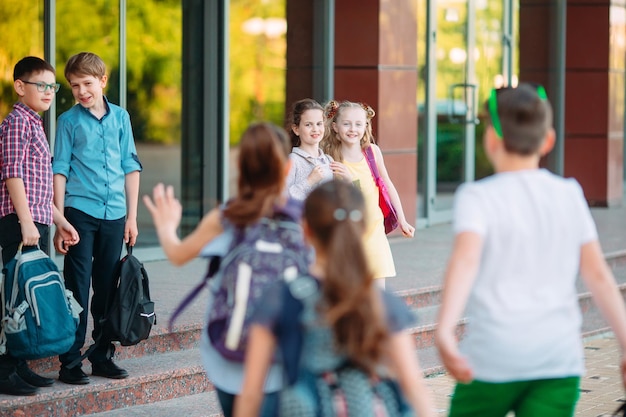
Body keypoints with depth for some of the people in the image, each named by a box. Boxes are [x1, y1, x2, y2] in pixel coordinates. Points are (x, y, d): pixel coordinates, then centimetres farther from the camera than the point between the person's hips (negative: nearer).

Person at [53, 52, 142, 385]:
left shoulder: (120, 117, 9)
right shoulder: (69, 120, 1)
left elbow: (131, 167, 12)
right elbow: (60, 169, 0)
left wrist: (132, 216, 8)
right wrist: (60, 220, -6)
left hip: (114, 213, 3)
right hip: (80, 211, -3)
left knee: (108, 289, 9)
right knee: (77, 288, -4)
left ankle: (103, 355, 18)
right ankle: (70, 361, 0)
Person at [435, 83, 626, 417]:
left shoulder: (478, 197, -4)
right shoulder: (570, 195, 9)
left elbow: (465, 261, -21)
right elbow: (598, 275, 7)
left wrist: (444, 332, -34)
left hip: (493, 356, -3)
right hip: (560, 358, 3)